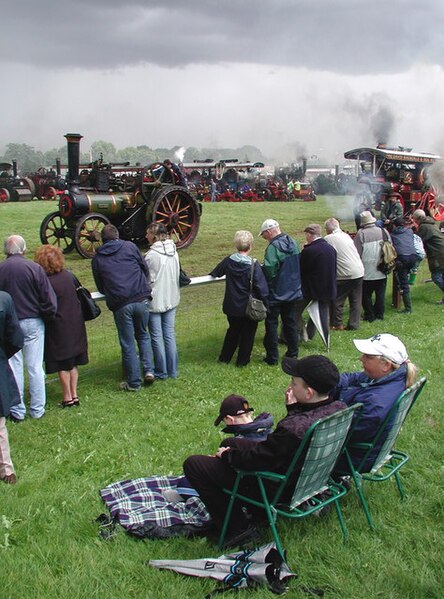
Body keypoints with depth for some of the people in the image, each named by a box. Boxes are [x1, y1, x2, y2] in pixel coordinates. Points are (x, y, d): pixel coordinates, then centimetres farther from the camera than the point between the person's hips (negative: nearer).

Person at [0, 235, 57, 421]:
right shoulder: (34, 268, -10)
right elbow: (49, 301, -10)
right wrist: (46, 318, 7)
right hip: (33, 322, 0)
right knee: (35, 367, 9)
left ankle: (17, 411, 15)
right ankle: (37, 409, 16)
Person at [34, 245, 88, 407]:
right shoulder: (68, 275, -3)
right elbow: (78, 291, 10)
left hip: (58, 327, -5)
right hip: (75, 324, 5)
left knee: (63, 364, 7)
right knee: (73, 362, 15)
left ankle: (68, 398, 14)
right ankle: (74, 394, 21)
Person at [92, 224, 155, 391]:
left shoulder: (97, 258, 11)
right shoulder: (130, 246, 8)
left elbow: (100, 287, 17)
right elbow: (145, 269, 13)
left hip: (120, 305, -1)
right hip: (141, 299, 1)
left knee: (127, 344, 8)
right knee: (143, 335, 21)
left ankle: (134, 382, 13)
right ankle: (149, 370, 9)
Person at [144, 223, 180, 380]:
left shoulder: (151, 255, -17)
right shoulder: (174, 252, 1)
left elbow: (147, 279, -10)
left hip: (155, 301, -6)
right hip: (171, 299, 6)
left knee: (156, 337, 5)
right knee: (170, 335, 12)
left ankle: (161, 372, 13)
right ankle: (172, 371, 18)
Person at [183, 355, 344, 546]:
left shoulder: (293, 429, -39)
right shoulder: (339, 408, -14)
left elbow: (257, 459, -24)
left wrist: (227, 455, -6)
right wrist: (294, 408, -9)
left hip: (279, 490, -9)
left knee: (193, 464, -5)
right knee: (232, 442, 27)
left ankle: (237, 529, 2)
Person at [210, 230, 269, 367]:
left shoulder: (228, 261, -6)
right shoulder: (253, 265, -20)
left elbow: (216, 272, 14)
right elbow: (262, 288, -19)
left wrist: (212, 275, 37)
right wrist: (265, 305, -7)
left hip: (231, 306, 4)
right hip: (249, 308, -4)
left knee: (233, 330, 24)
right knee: (247, 333, 15)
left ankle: (225, 357, 30)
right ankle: (242, 360, 23)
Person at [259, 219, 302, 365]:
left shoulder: (273, 247, -22)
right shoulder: (293, 243, 3)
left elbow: (269, 271, -28)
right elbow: (298, 265, 12)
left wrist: (259, 267, -9)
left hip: (276, 293, -7)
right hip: (293, 291, 7)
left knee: (271, 323, 4)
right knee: (290, 322, 17)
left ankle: (272, 357, 8)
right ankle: (293, 353, 24)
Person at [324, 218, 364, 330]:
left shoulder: (327, 239, -7)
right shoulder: (346, 236, 11)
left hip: (344, 275, -6)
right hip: (359, 272, 6)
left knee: (337, 300, 8)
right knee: (355, 300, 11)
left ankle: (337, 324, 12)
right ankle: (354, 324, 13)